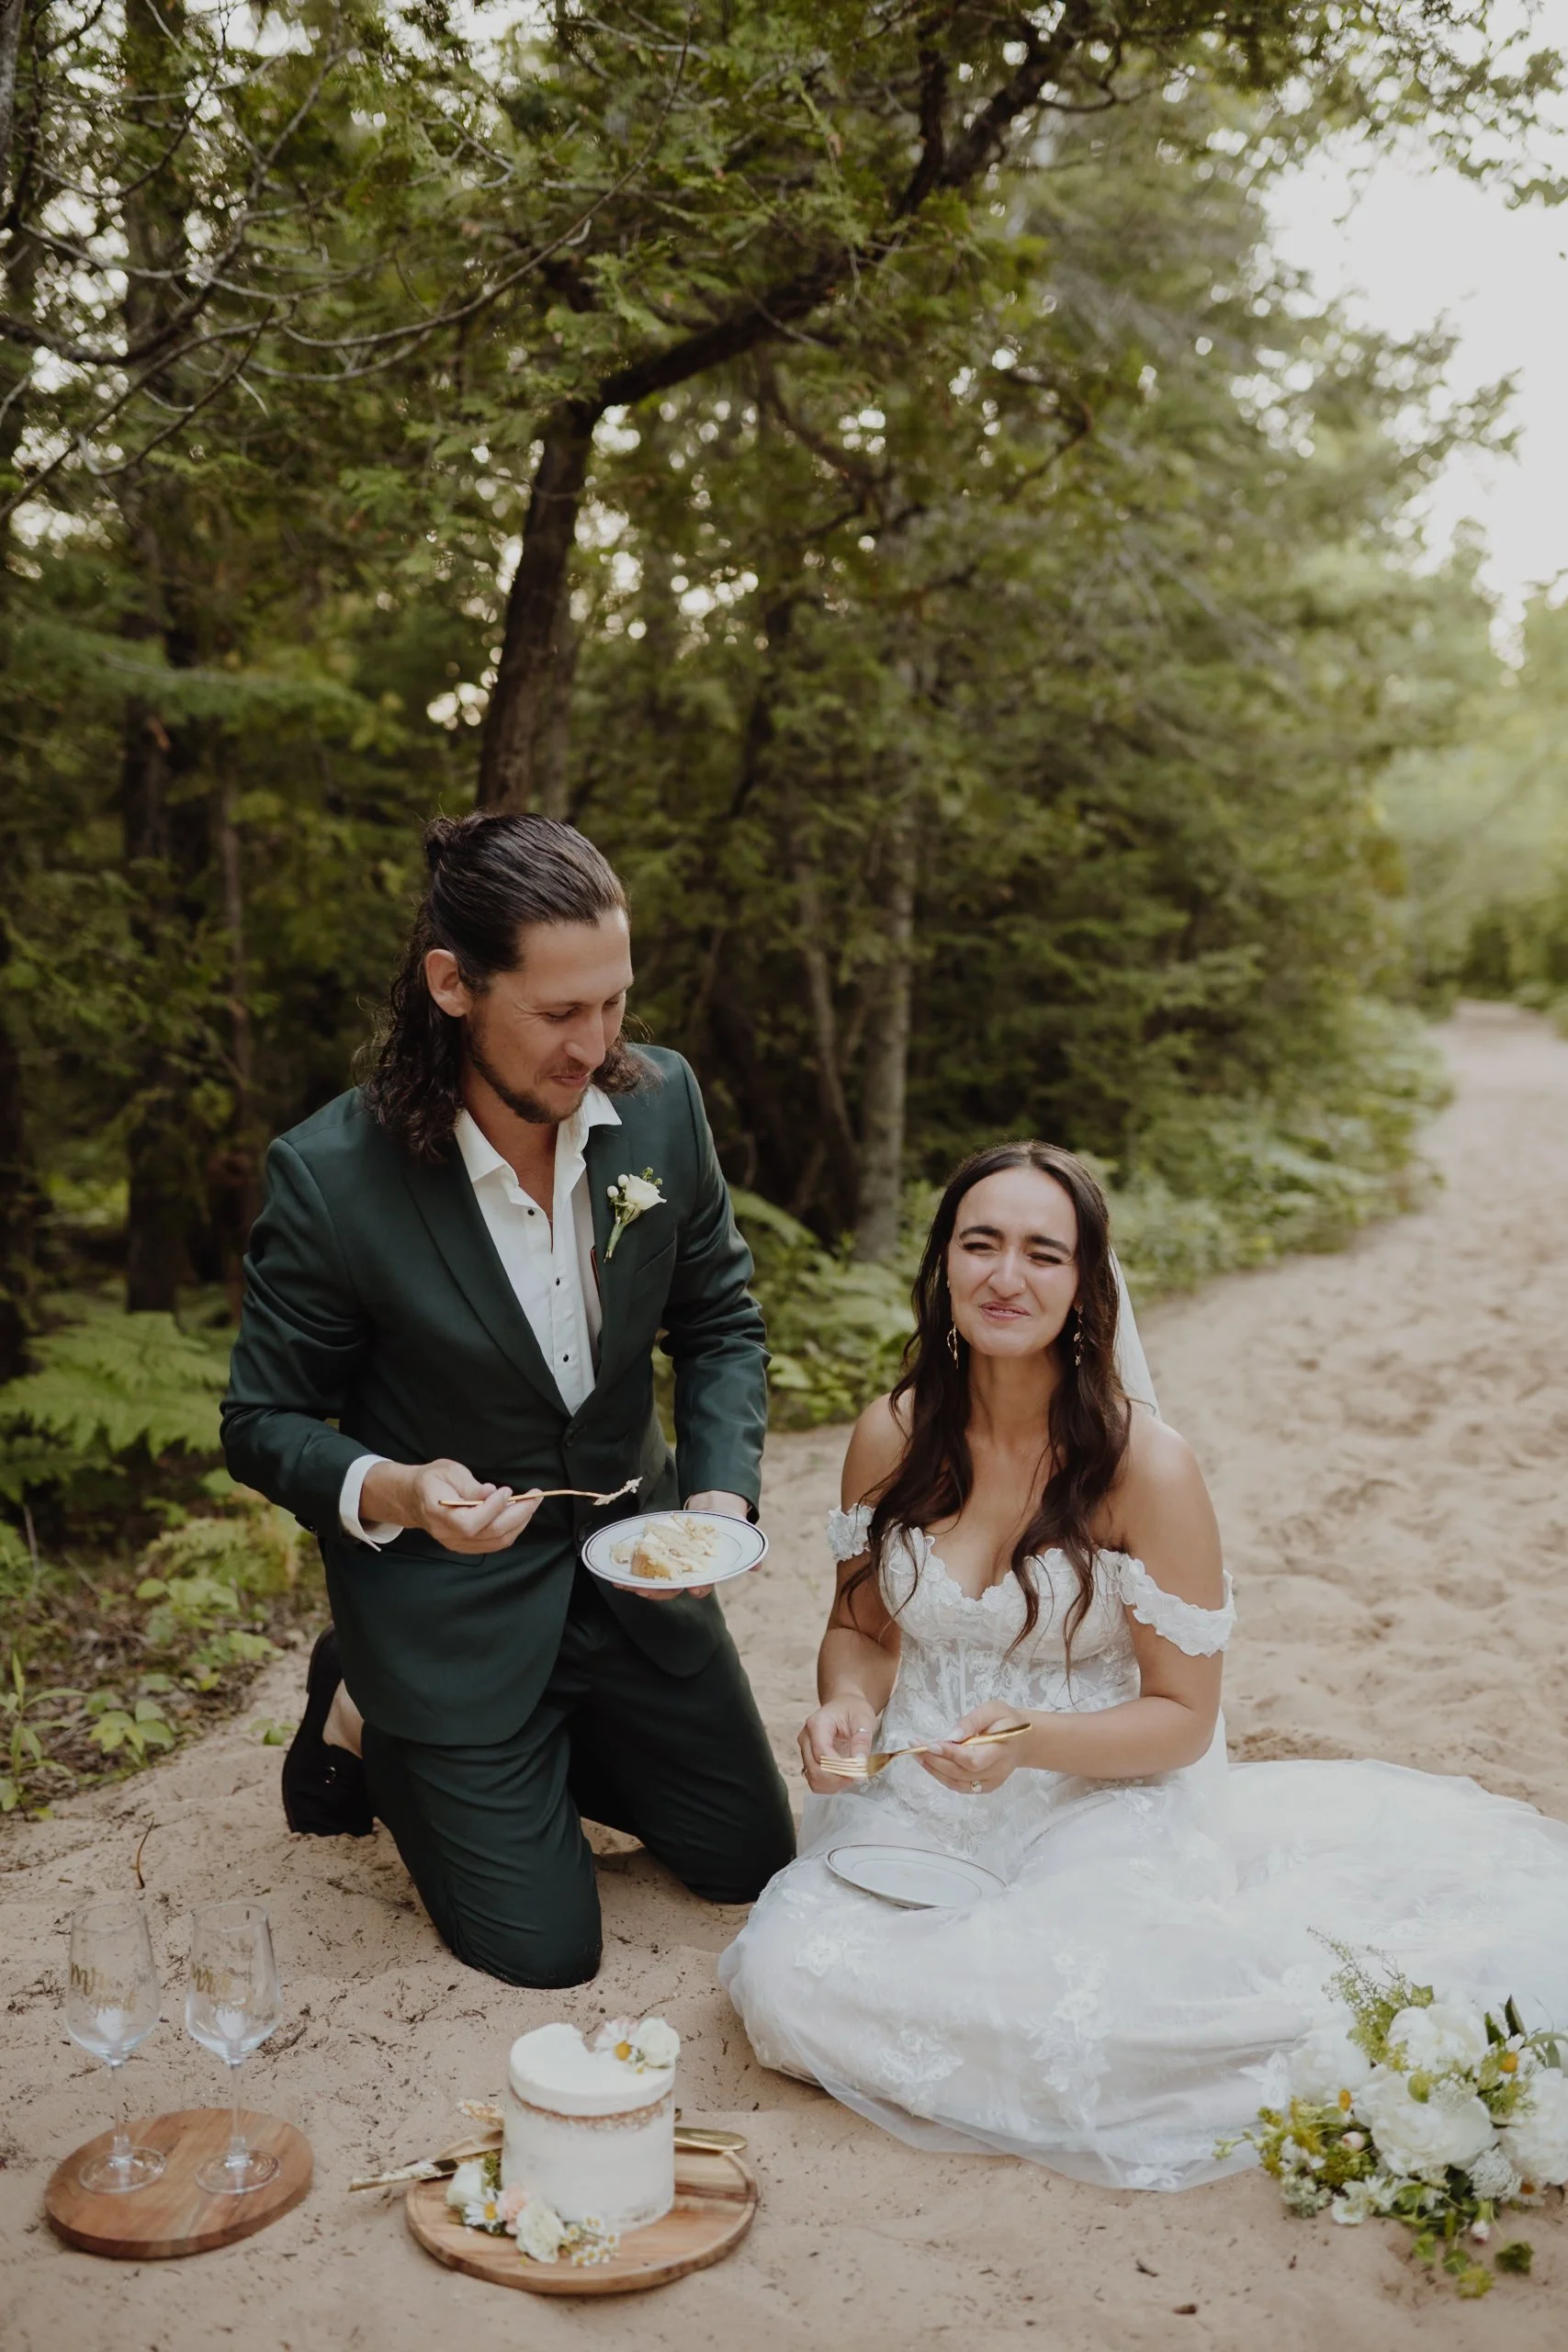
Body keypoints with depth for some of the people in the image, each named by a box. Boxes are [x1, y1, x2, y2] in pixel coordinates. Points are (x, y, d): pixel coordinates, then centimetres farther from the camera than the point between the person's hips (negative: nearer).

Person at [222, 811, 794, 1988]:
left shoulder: (660, 1104, -14)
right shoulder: (330, 1174, -25)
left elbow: (721, 1320, 0)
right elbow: (264, 1425, -13)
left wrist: (722, 1489, -16)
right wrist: (387, 1492, -33)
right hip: (449, 1596, -4)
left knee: (751, 1864, 16)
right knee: (546, 1947, 5)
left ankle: (536, 1749, 36)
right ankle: (368, 1714, 25)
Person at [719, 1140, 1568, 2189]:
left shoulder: (1145, 1465, -13)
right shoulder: (891, 1437, -2)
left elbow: (1182, 1717, -7)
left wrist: (1031, 1740, -24)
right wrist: (847, 1705, -10)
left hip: (1096, 1809, -3)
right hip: (918, 1808, 4)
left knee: (1059, 2015, -31)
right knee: (788, 1976, -22)